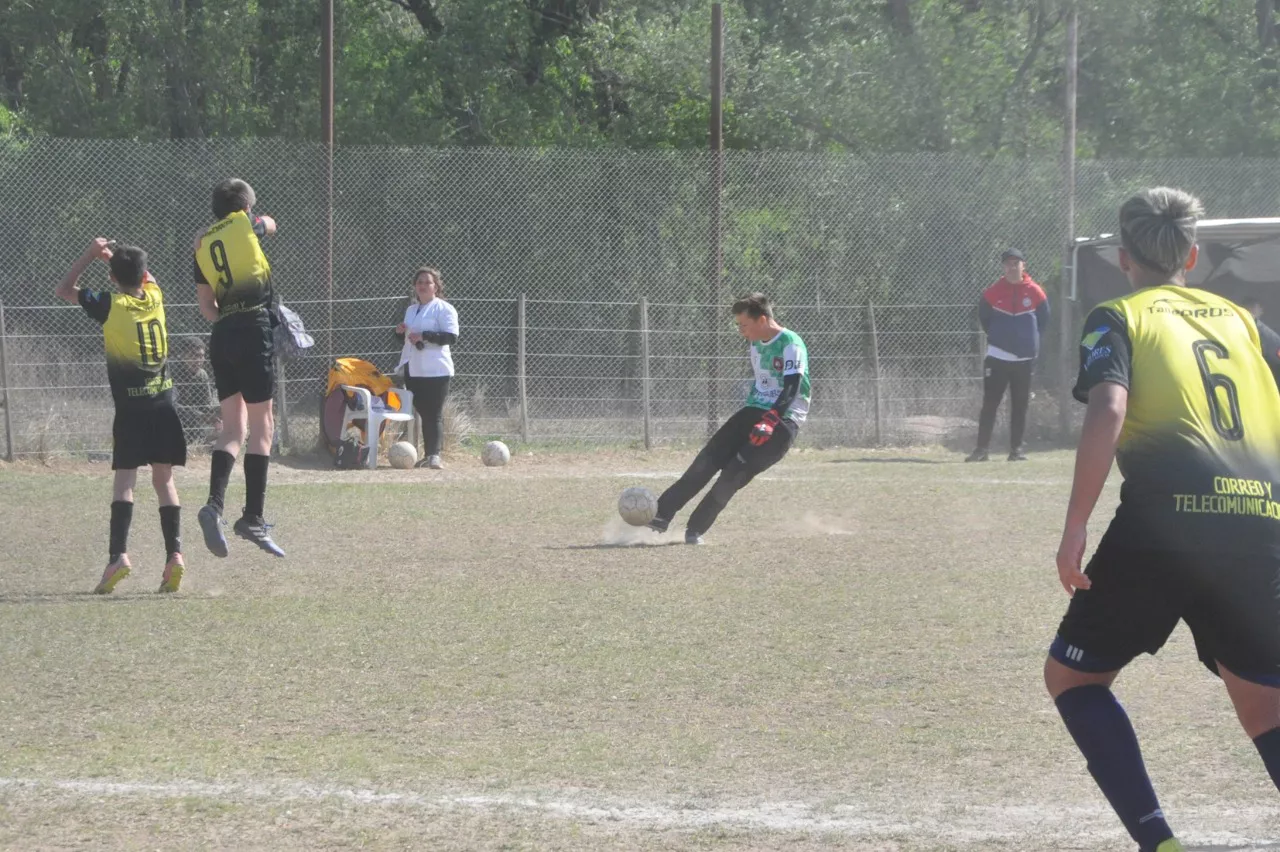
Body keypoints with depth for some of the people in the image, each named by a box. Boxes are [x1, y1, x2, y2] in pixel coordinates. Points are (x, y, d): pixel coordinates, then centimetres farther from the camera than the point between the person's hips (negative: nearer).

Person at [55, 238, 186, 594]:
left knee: (124, 480, -6)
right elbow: (146, 277, 31)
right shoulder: (154, 297, 5)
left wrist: (90, 255, 9)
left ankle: (118, 554, -19)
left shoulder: (110, 305, -7)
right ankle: (175, 554, -4)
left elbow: (64, 290, 6)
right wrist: (114, 255, 22)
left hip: (131, 407, -4)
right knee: (164, 479, 8)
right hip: (164, 404, 4)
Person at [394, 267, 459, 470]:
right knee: (423, 413, 9)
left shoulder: (444, 309, -4)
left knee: (435, 413, -11)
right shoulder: (411, 310, 20)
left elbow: (451, 337, -15)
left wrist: (423, 336, -20)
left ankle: (435, 455, -16)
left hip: (436, 369, -7)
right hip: (413, 369, 7)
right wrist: (400, 332, 5)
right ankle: (429, 454, 13)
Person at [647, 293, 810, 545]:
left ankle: (696, 529, -13)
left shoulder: (791, 344, -14)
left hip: (783, 420, -8)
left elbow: (792, 388, -23)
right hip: (755, 411, 8)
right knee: (708, 460, -7)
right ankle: (662, 514, -10)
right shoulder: (756, 344, 13)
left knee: (736, 472, -20)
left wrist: (769, 421, -34)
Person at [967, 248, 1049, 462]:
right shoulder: (993, 292, -1)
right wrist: (996, 336, 10)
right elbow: (984, 317, 12)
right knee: (989, 404, -4)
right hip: (997, 357, -1)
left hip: (1024, 357, 1)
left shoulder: (1034, 293, -1)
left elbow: (1043, 320, 10)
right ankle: (981, 449, -3)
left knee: (1020, 406, 5)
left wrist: (1031, 342, 7)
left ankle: (1016, 449, 11)